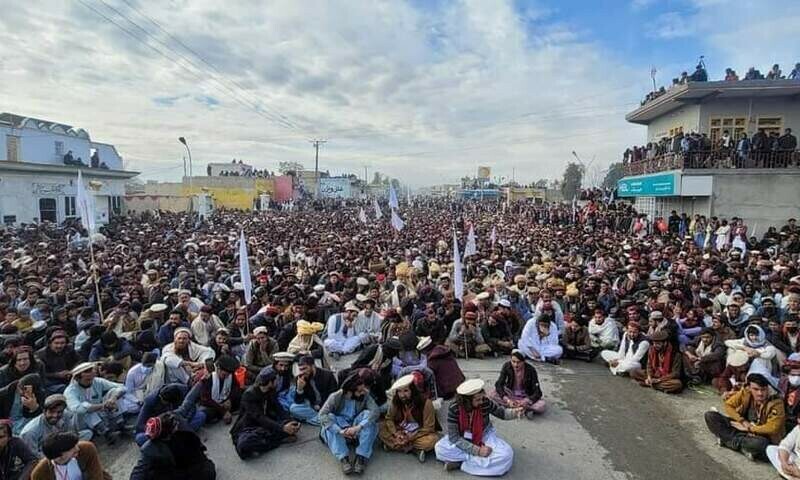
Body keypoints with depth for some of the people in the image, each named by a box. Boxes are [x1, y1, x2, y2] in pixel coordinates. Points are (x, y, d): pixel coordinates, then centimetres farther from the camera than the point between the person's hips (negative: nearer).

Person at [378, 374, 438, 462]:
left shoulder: (426, 403, -21)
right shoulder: (395, 402, -10)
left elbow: (429, 428, -17)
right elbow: (389, 418, -4)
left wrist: (411, 437, -23)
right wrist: (396, 433, -21)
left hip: (419, 435, -4)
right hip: (401, 433, 4)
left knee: (432, 440, -34)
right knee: (381, 428, -19)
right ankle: (416, 450, -21)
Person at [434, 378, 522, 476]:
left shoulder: (486, 403, -22)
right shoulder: (454, 409, -27)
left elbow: (502, 413, -4)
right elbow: (454, 437, -25)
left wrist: (514, 412, -27)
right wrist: (477, 450, -31)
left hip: (484, 437, 2)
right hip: (462, 439, -2)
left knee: (506, 455, -27)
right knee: (440, 448, -29)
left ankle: (460, 463, -18)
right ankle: (479, 460, -17)